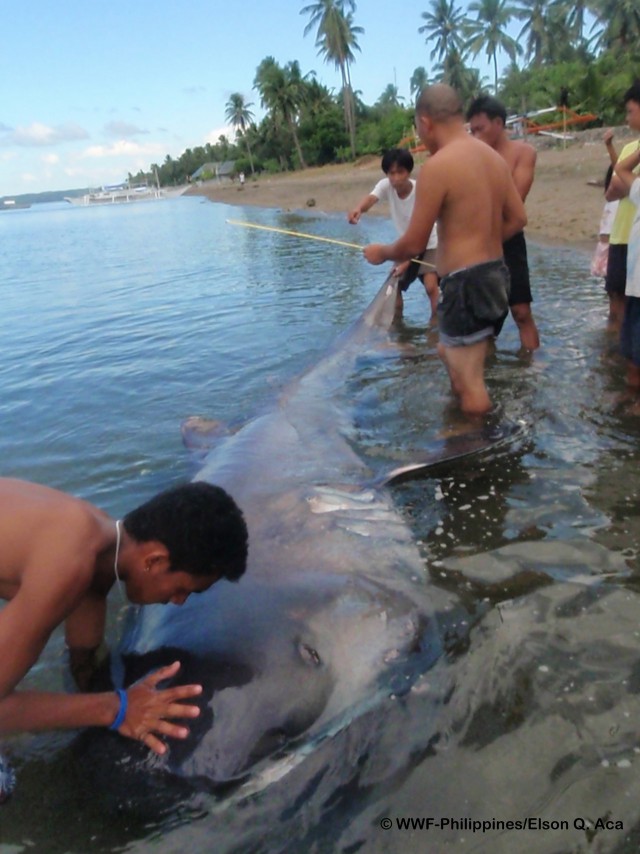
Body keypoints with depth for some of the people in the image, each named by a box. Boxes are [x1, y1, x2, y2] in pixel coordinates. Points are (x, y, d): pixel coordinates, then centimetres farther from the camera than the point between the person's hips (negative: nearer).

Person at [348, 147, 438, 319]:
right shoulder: (386, 185, -18)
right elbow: (371, 198, -41)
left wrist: (406, 262, -29)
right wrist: (358, 209, -64)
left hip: (428, 245, -5)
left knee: (431, 286, -20)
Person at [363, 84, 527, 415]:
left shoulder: (437, 165, -16)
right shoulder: (493, 157, 9)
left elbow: (413, 244, -14)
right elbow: (517, 219, 14)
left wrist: (381, 252, 6)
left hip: (465, 284, -10)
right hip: (495, 275, 10)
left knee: (470, 385, 2)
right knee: (449, 352, 29)